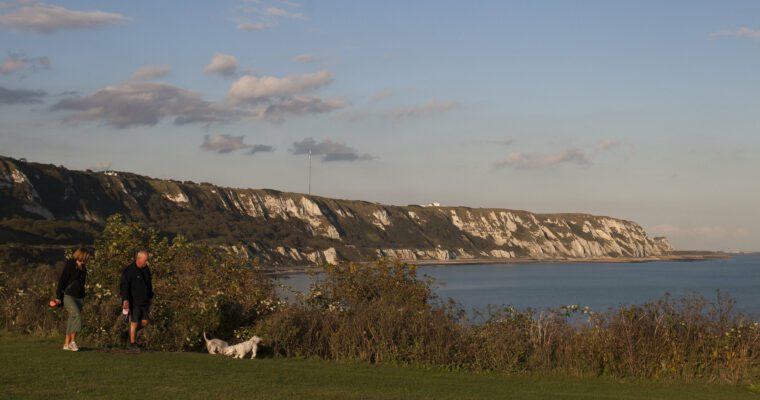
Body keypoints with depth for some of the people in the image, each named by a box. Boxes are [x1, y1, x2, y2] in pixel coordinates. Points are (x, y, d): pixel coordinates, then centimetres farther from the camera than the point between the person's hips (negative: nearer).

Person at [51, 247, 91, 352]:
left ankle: (67, 344, 9)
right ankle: (72, 341, -21)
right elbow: (61, 281, -8)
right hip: (68, 295, -7)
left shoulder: (83, 268, 15)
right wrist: (59, 298, -11)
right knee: (76, 315, -25)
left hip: (79, 298, 7)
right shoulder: (69, 266, -7)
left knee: (72, 320, 5)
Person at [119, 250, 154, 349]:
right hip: (134, 303, -7)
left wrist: (150, 297, 22)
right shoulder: (129, 270, -13)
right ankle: (132, 343, 8)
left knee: (144, 322, 6)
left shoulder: (146, 269, 10)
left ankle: (130, 333, 28)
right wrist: (125, 300, -26)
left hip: (144, 302, 7)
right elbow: (124, 286, -18)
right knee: (134, 323, -3)